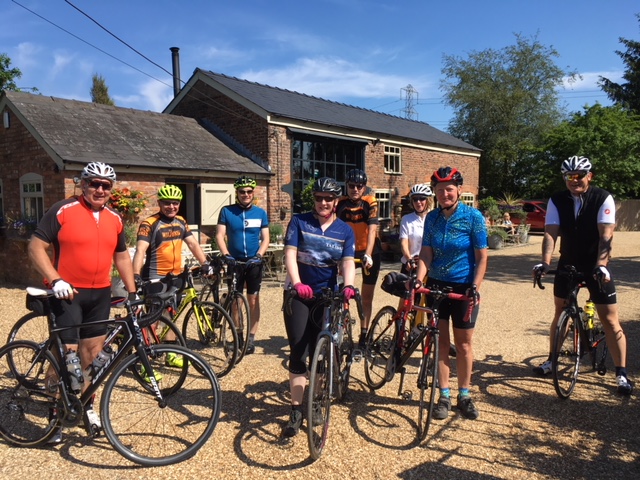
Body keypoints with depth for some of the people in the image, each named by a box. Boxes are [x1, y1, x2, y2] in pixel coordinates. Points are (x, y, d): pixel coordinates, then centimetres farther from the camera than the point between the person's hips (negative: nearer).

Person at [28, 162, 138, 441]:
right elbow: (36, 247, -8)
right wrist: (55, 280, -20)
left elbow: (121, 256, 16)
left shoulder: (115, 219, 7)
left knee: (92, 352, 11)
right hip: (68, 293, -5)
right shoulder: (62, 211, -8)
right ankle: (57, 413, 14)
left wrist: (132, 291, 12)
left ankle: (87, 405, 28)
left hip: (100, 294, 5)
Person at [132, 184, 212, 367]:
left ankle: (171, 354, 27)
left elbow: (193, 244, 6)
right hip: (155, 278, -6)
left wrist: (205, 264, -6)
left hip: (175, 276, 6)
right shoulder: (149, 224, -13)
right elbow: (140, 251, -22)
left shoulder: (181, 222, 7)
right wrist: (136, 276, -34)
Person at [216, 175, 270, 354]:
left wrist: (258, 255, -14)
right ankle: (238, 335, 19)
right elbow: (220, 235, -4)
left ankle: (251, 338, 11)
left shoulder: (260, 213, 2)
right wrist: (226, 255, -18)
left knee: (253, 300, 3)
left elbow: (265, 239, 2)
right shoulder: (227, 211, -1)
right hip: (235, 261, 0)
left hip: (254, 262, 0)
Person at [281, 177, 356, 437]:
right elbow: (290, 253, -12)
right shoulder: (299, 221, -1)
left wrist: (348, 285, -30)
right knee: (298, 352, -5)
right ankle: (296, 410, 5)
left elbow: (348, 262, -9)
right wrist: (297, 283, -29)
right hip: (299, 293, -2)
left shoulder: (345, 230, 4)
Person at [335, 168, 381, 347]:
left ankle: (364, 334, 18)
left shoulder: (370, 203, -16)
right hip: (348, 250, 1)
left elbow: (372, 230, -26)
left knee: (367, 295, 6)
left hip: (370, 252, -1)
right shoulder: (340, 204, -11)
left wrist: (367, 255, -39)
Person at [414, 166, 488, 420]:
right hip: (436, 285, 3)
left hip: (464, 287, -3)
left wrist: (475, 287, -17)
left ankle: (464, 395, 24)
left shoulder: (473, 216, -9)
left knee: (463, 343, 8)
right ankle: (444, 396, 17)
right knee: (440, 340, 6)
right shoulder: (432, 217, 1)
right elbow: (425, 254, -1)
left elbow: (482, 257, -8)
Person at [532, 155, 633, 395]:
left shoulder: (603, 198, -13)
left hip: (596, 265, -2)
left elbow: (605, 235, -23)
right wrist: (545, 261, -32)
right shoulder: (557, 200, -6)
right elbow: (551, 232, -16)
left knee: (610, 319, -2)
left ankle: (621, 373, 9)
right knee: (560, 313, 13)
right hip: (568, 264, 3)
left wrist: (600, 265, -36)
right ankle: (552, 359, 28)